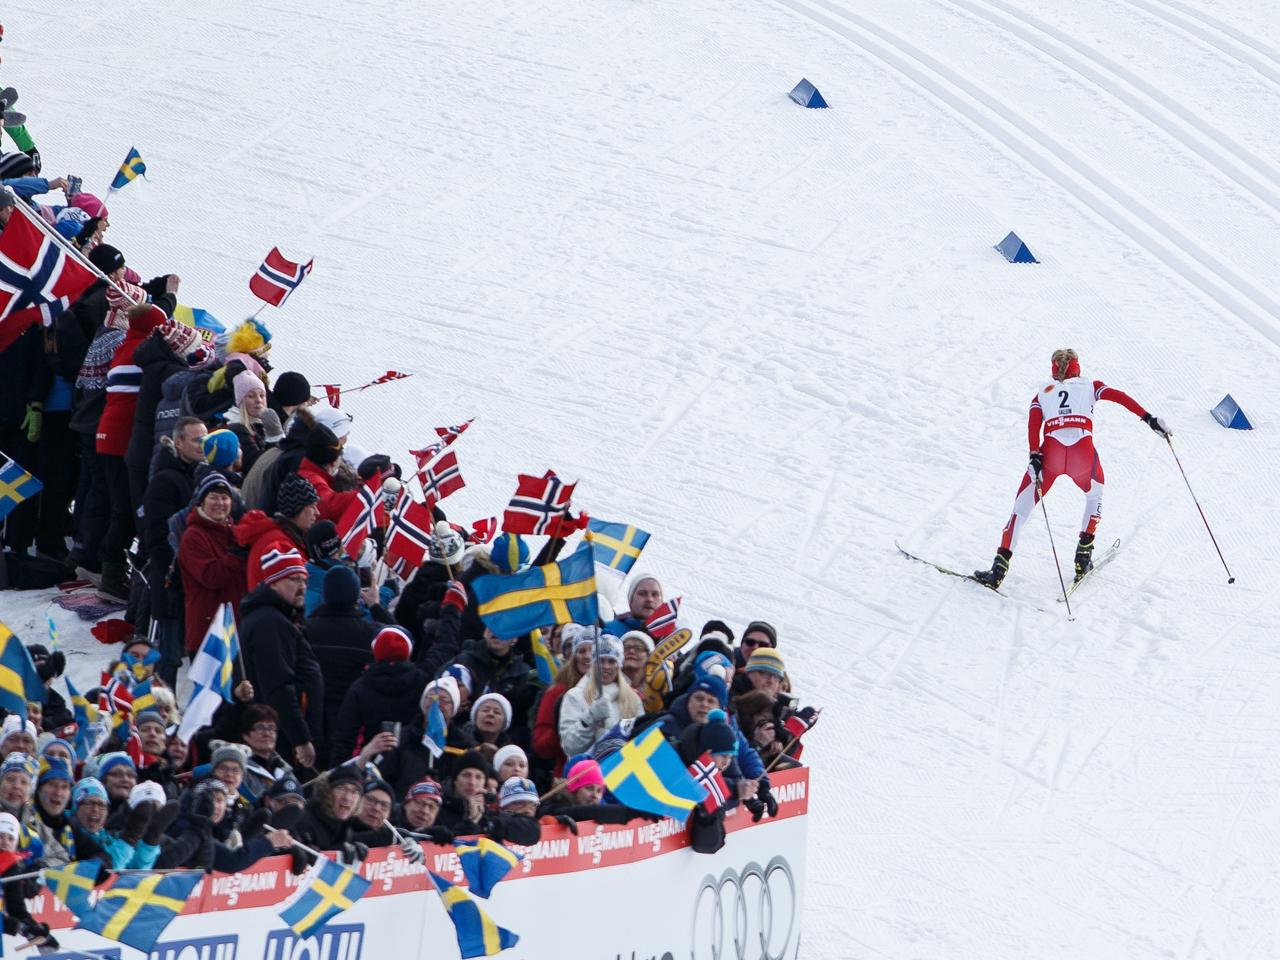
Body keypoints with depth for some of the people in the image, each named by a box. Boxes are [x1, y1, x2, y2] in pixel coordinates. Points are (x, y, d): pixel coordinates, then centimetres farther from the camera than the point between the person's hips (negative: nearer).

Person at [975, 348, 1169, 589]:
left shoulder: (1043, 394, 24)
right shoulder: (1089, 386, 23)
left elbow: (1034, 422, 6)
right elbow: (1119, 396, 8)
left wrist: (1034, 456, -5)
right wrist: (1148, 418, 3)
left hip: (1050, 453, 0)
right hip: (1084, 451, 0)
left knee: (1021, 508, 11)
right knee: (1095, 494, 32)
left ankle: (999, 568, 0)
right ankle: (1083, 555, 26)